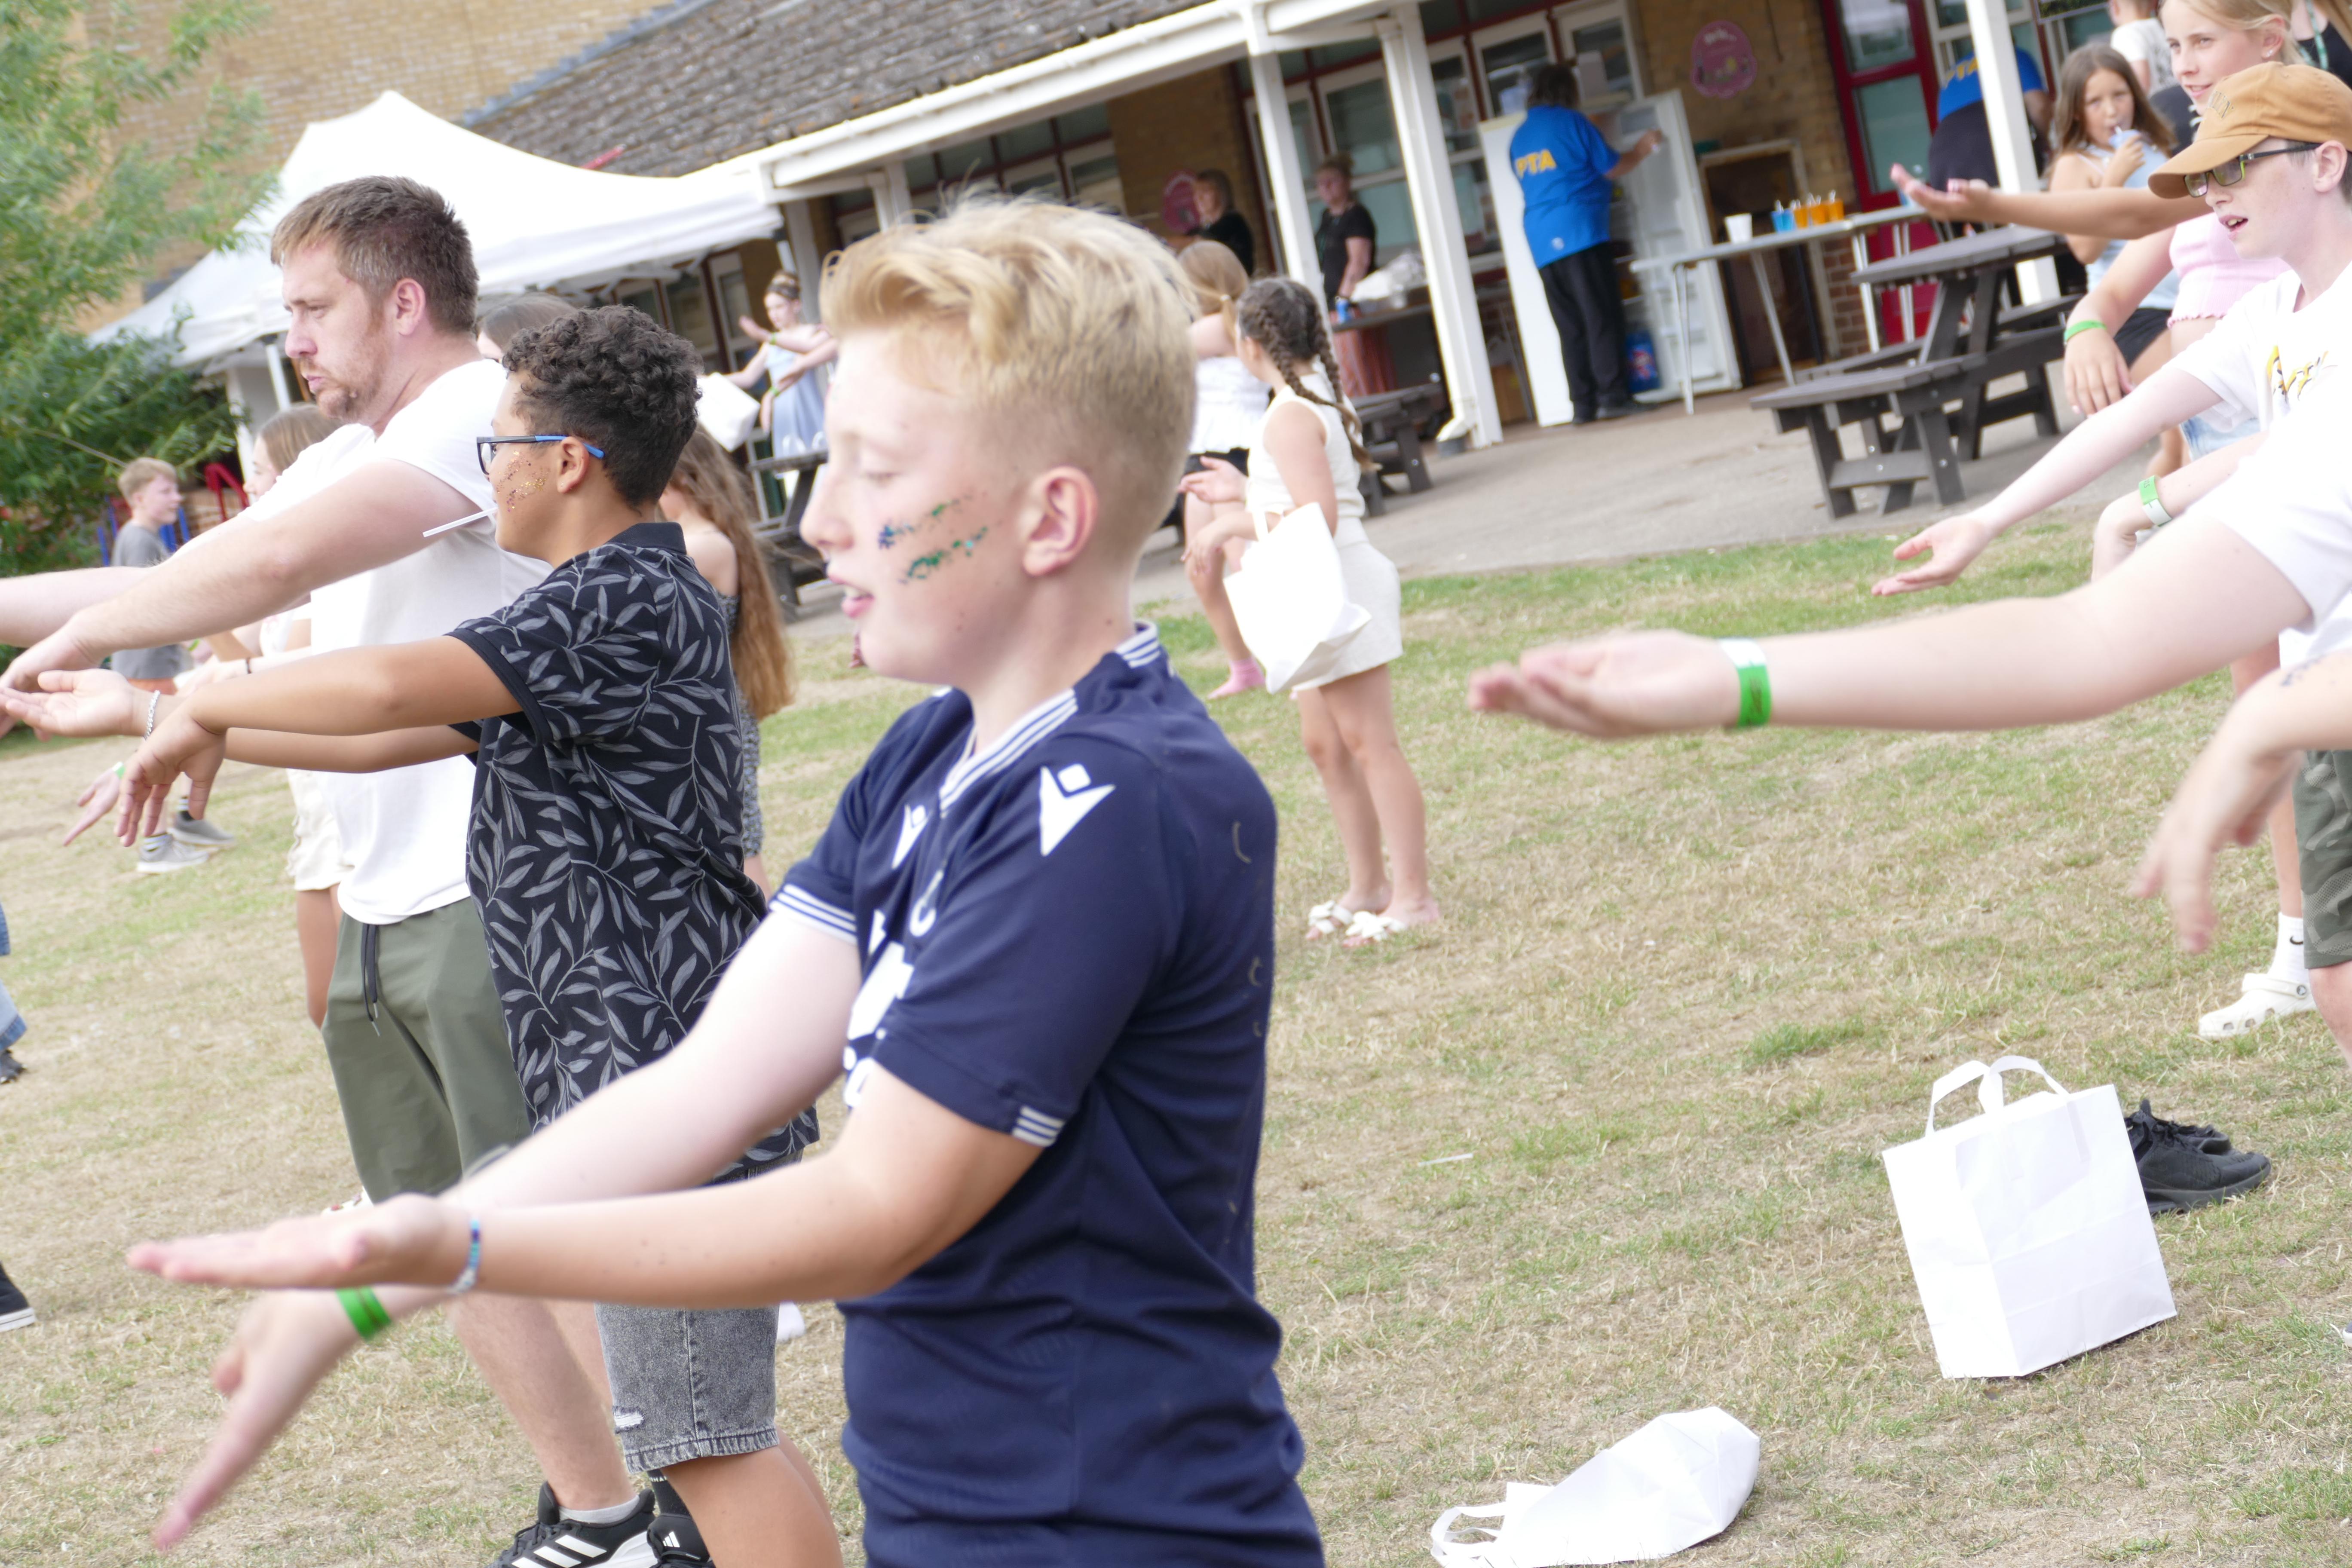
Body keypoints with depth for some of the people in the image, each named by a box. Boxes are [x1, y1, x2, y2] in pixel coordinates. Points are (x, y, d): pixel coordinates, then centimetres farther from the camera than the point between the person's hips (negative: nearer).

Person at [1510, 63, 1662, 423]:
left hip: (1542, 246, 6)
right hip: (1580, 233, -6)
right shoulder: (1570, 122, -2)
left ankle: (1584, 404, 2)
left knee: (1570, 327, 6)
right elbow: (1613, 169, 1)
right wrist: (1641, 150, 19)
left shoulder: (1519, 138, 17)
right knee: (1603, 319, -5)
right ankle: (1613, 395, -10)